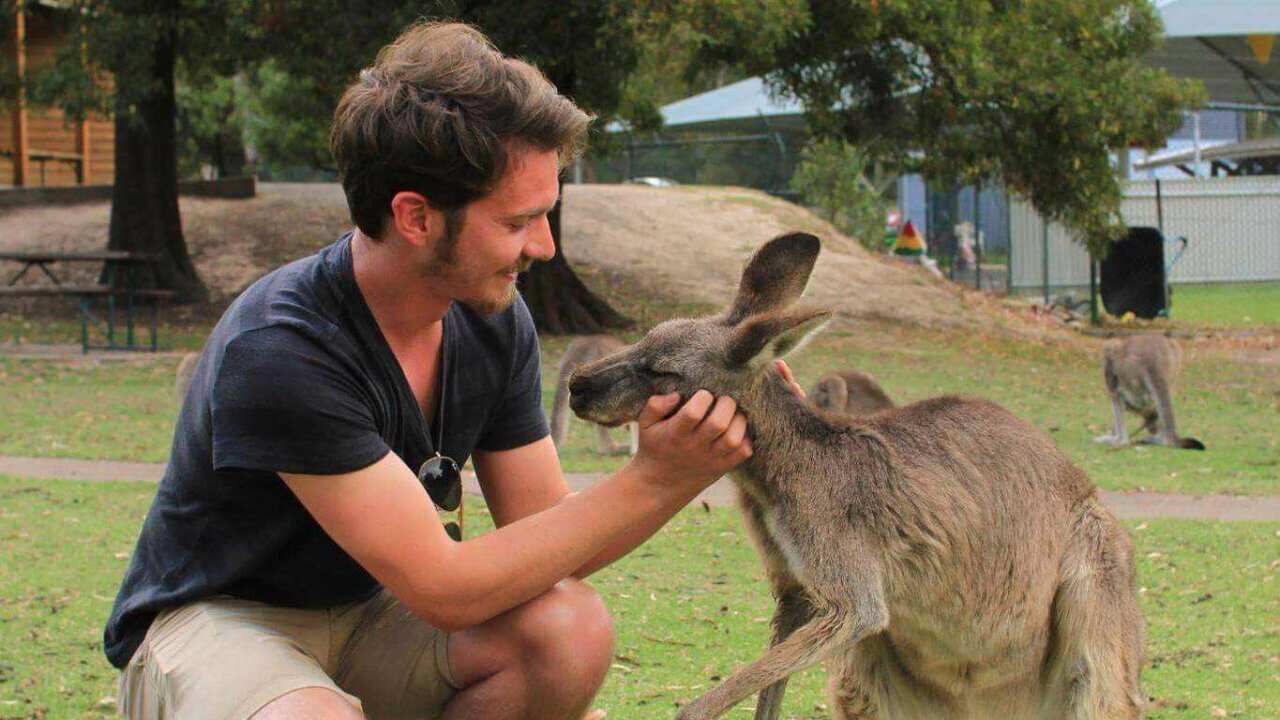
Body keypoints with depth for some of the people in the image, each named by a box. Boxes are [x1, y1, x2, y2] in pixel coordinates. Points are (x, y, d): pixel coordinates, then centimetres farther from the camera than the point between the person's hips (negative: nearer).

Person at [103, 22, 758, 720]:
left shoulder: (493, 324, -6)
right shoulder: (280, 348, -30)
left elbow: (542, 541, -1)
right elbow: (446, 590, -28)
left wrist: (690, 471, -19)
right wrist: (651, 480, -27)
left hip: (364, 616, 7)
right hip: (213, 623, -6)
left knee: (571, 627, -21)